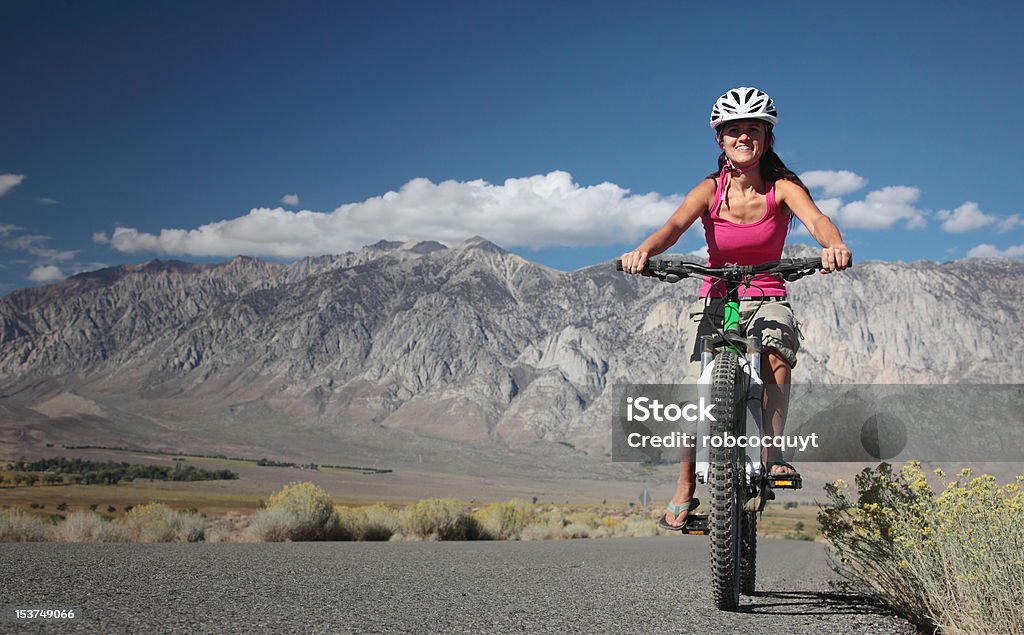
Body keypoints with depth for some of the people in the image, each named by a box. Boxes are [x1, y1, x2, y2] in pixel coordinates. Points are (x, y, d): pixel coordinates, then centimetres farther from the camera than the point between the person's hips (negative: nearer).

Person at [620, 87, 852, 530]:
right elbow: (675, 226, -27)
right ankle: (685, 490, 2)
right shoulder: (710, 190, -9)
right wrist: (644, 250, -49)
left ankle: (772, 450, -19)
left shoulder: (782, 187, -9)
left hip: (767, 299, 0)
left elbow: (815, 219, -28)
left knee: (776, 354, -33)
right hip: (716, 301, 0)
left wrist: (834, 246, -52)